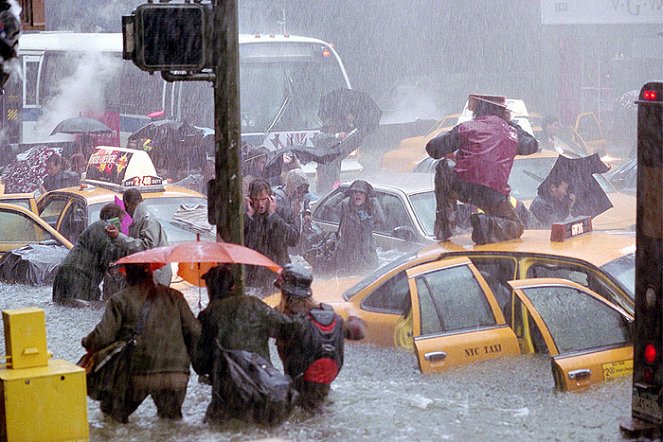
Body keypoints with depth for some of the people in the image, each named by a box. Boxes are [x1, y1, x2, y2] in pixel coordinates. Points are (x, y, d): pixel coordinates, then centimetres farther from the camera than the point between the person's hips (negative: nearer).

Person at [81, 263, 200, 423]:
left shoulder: (120, 299, 0)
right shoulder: (174, 296, 10)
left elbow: (103, 335, -6)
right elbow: (194, 330, 5)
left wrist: (87, 343, 15)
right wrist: (188, 357, 20)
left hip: (138, 375, -2)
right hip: (177, 373, 3)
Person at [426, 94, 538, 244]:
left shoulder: (465, 127, 9)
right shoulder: (512, 132, 17)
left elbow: (433, 149, 7)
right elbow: (533, 145, 39)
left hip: (462, 188, -1)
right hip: (495, 195, 1)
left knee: (443, 169, 31)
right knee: (516, 228, 21)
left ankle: (444, 228, 24)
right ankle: (487, 225, -14)